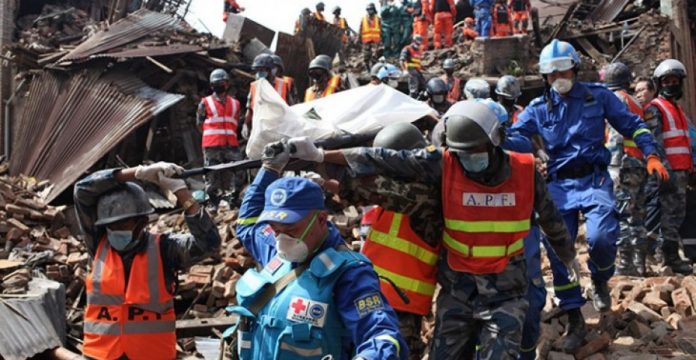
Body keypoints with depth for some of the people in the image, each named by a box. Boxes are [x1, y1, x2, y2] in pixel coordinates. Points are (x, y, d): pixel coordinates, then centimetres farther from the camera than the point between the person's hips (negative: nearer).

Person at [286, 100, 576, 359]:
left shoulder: (524, 171, -8)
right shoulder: (444, 165, -12)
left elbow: (550, 218, 9)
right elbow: (385, 160, -17)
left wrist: (569, 256, 26)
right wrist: (320, 155, -22)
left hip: (505, 292, 0)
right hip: (457, 289, 1)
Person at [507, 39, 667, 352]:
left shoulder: (598, 96, 5)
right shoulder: (538, 108, 7)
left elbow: (632, 124, 9)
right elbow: (515, 137, 0)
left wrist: (651, 155, -4)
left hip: (594, 179, -2)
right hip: (559, 184, 2)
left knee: (601, 238, -24)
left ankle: (600, 281, 13)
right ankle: (574, 320, 11)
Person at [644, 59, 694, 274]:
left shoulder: (678, 109, 24)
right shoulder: (654, 109, -5)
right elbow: (655, 142, -14)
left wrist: (689, 169, 21)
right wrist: (664, 169, -22)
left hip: (681, 171, 9)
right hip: (669, 171, -9)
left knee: (678, 213, 9)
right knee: (670, 213, -10)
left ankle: (672, 255, 14)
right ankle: (671, 257, -8)